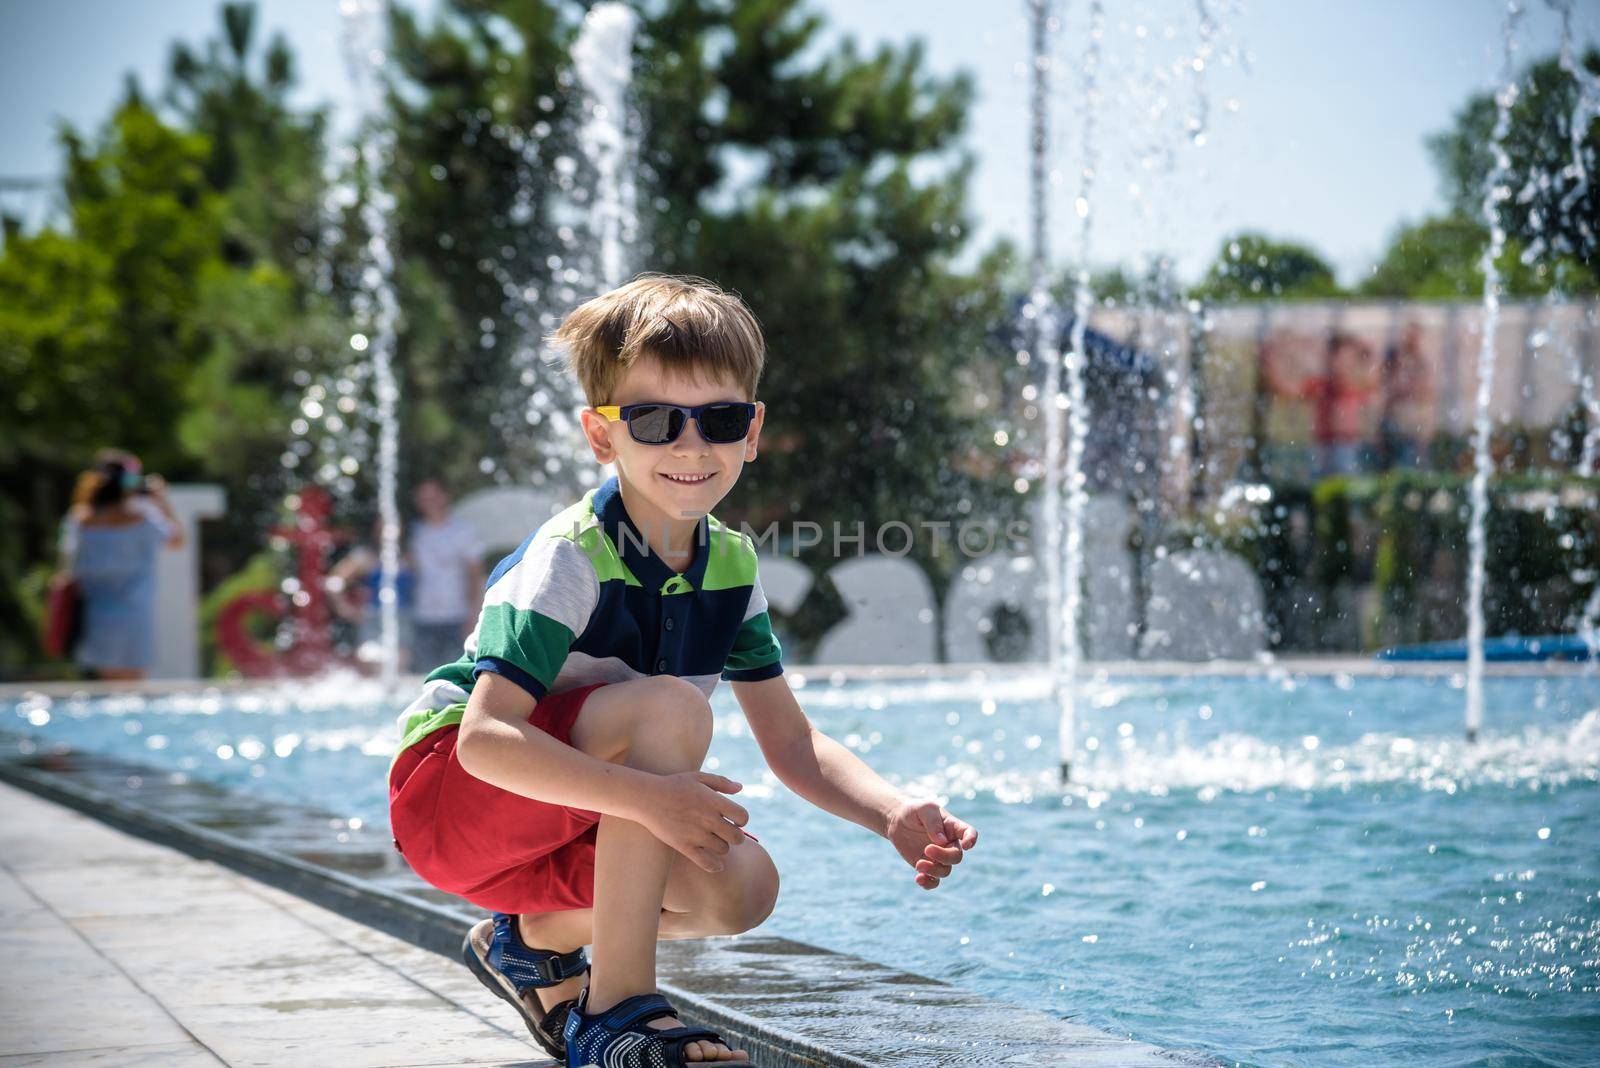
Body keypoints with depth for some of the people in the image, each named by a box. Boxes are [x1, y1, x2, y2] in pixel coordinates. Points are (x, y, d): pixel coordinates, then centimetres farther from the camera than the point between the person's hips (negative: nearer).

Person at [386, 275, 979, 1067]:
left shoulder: (730, 564, -1)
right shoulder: (570, 558, -24)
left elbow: (792, 744, 0)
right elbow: (486, 737, -34)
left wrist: (895, 815, -19)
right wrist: (647, 796, -45)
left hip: (558, 829, 7)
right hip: (448, 793, -7)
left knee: (741, 886, -16)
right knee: (670, 706, -29)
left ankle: (535, 940, 11)